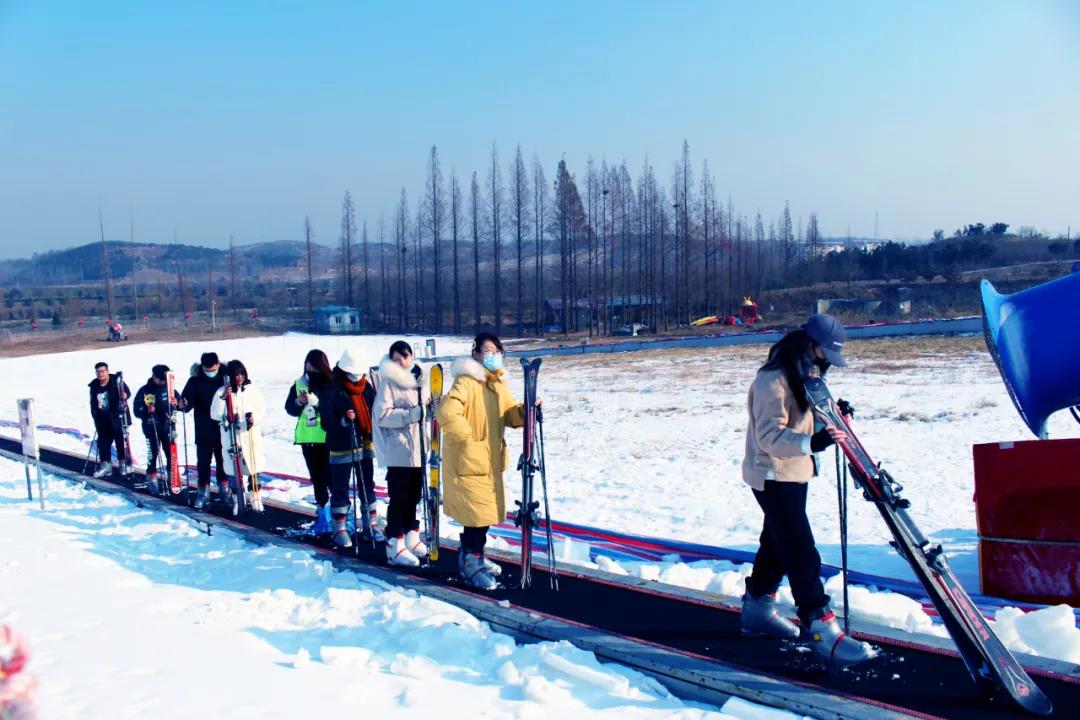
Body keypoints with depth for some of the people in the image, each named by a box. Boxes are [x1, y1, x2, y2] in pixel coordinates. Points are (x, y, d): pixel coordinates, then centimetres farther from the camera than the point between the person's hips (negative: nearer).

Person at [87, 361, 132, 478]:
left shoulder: (116, 381, -9)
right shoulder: (94, 386, 8)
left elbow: (127, 391, -11)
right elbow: (93, 404, 16)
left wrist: (125, 395, -33)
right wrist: (95, 416, 10)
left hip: (117, 417, -5)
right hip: (103, 419, 5)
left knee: (121, 440, 1)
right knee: (103, 441, 8)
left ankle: (124, 463, 12)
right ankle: (105, 465, 16)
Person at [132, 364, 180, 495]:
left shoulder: (168, 388, 3)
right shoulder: (144, 391, -3)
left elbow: (180, 401, 7)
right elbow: (137, 410, -5)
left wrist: (176, 403, -16)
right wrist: (146, 410, -26)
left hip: (167, 425, 2)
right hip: (151, 427, -2)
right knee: (152, 452, -3)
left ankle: (172, 477, 14)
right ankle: (152, 478, 9)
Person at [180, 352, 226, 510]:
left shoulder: (225, 377, -4)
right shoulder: (195, 380, -5)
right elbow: (188, 397, -14)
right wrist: (184, 404, -34)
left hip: (222, 428, 1)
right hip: (204, 430, -1)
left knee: (223, 460, 12)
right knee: (203, 461, 2)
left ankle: (224, 488, 26)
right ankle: (203, 492, 12)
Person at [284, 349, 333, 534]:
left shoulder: (332, 384, -10)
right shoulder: (299, 384, 6)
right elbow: (289, 408, 10)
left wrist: (318, 402, -26)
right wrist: (298, 402, -9)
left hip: (328, 438, -5)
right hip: (308, 438, 5)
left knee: (330, 476, -6)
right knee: (317, 478, 12)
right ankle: (323, 514, 21)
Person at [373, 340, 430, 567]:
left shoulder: (417, 377, 12)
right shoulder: (388, 381, -9)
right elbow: (382, 415, -16)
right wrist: (410, 414, -24)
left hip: (417, 448, 7)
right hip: (398, 450, -7)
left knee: (413, 495, 15)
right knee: (399, 497, -4)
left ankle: (411, 537, 28)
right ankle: (395, 546, 1)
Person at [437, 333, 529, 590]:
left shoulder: (498, 383, 11)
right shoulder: (466, 381, -17)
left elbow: (508, 414, 12)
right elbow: (447, 413, -28)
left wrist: (524, 411, -9)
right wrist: (469, 439, -21)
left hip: (490, 460, 9)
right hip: (468, 461, -9)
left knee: (485, 510, 18)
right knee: (478, 512, -7)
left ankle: (471, 555, 35)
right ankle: (472, 564, 6)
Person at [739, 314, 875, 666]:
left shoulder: (803, 375, 10)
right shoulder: (773, 380, -22)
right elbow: (769, 435, -29)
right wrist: (812, 442, -42)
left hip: (794, 473, 10)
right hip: (773, 476, -10)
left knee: (778, 543, 19)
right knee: (802, 552, -11)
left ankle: (757, 608, 32)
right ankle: (819, 627, -9)